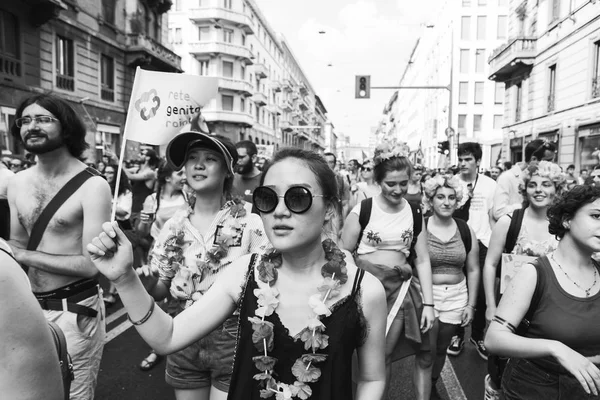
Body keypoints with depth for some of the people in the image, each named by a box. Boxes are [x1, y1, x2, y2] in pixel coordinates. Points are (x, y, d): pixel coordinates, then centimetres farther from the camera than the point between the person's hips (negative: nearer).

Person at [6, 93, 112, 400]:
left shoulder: (92, 186, -18)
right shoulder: (17, 184, 3)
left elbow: (92, 264, -20)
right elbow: (17, 246, 13)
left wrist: (25, 256, -14)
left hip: (75, 311, -6)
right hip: (31, 307, 6)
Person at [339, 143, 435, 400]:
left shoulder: (415, 213, 3)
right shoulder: (362, 211, -8)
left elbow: (423, 259, 4)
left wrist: (428, 303, 0)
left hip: (398, 287, 2)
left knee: (384, 357, 5)